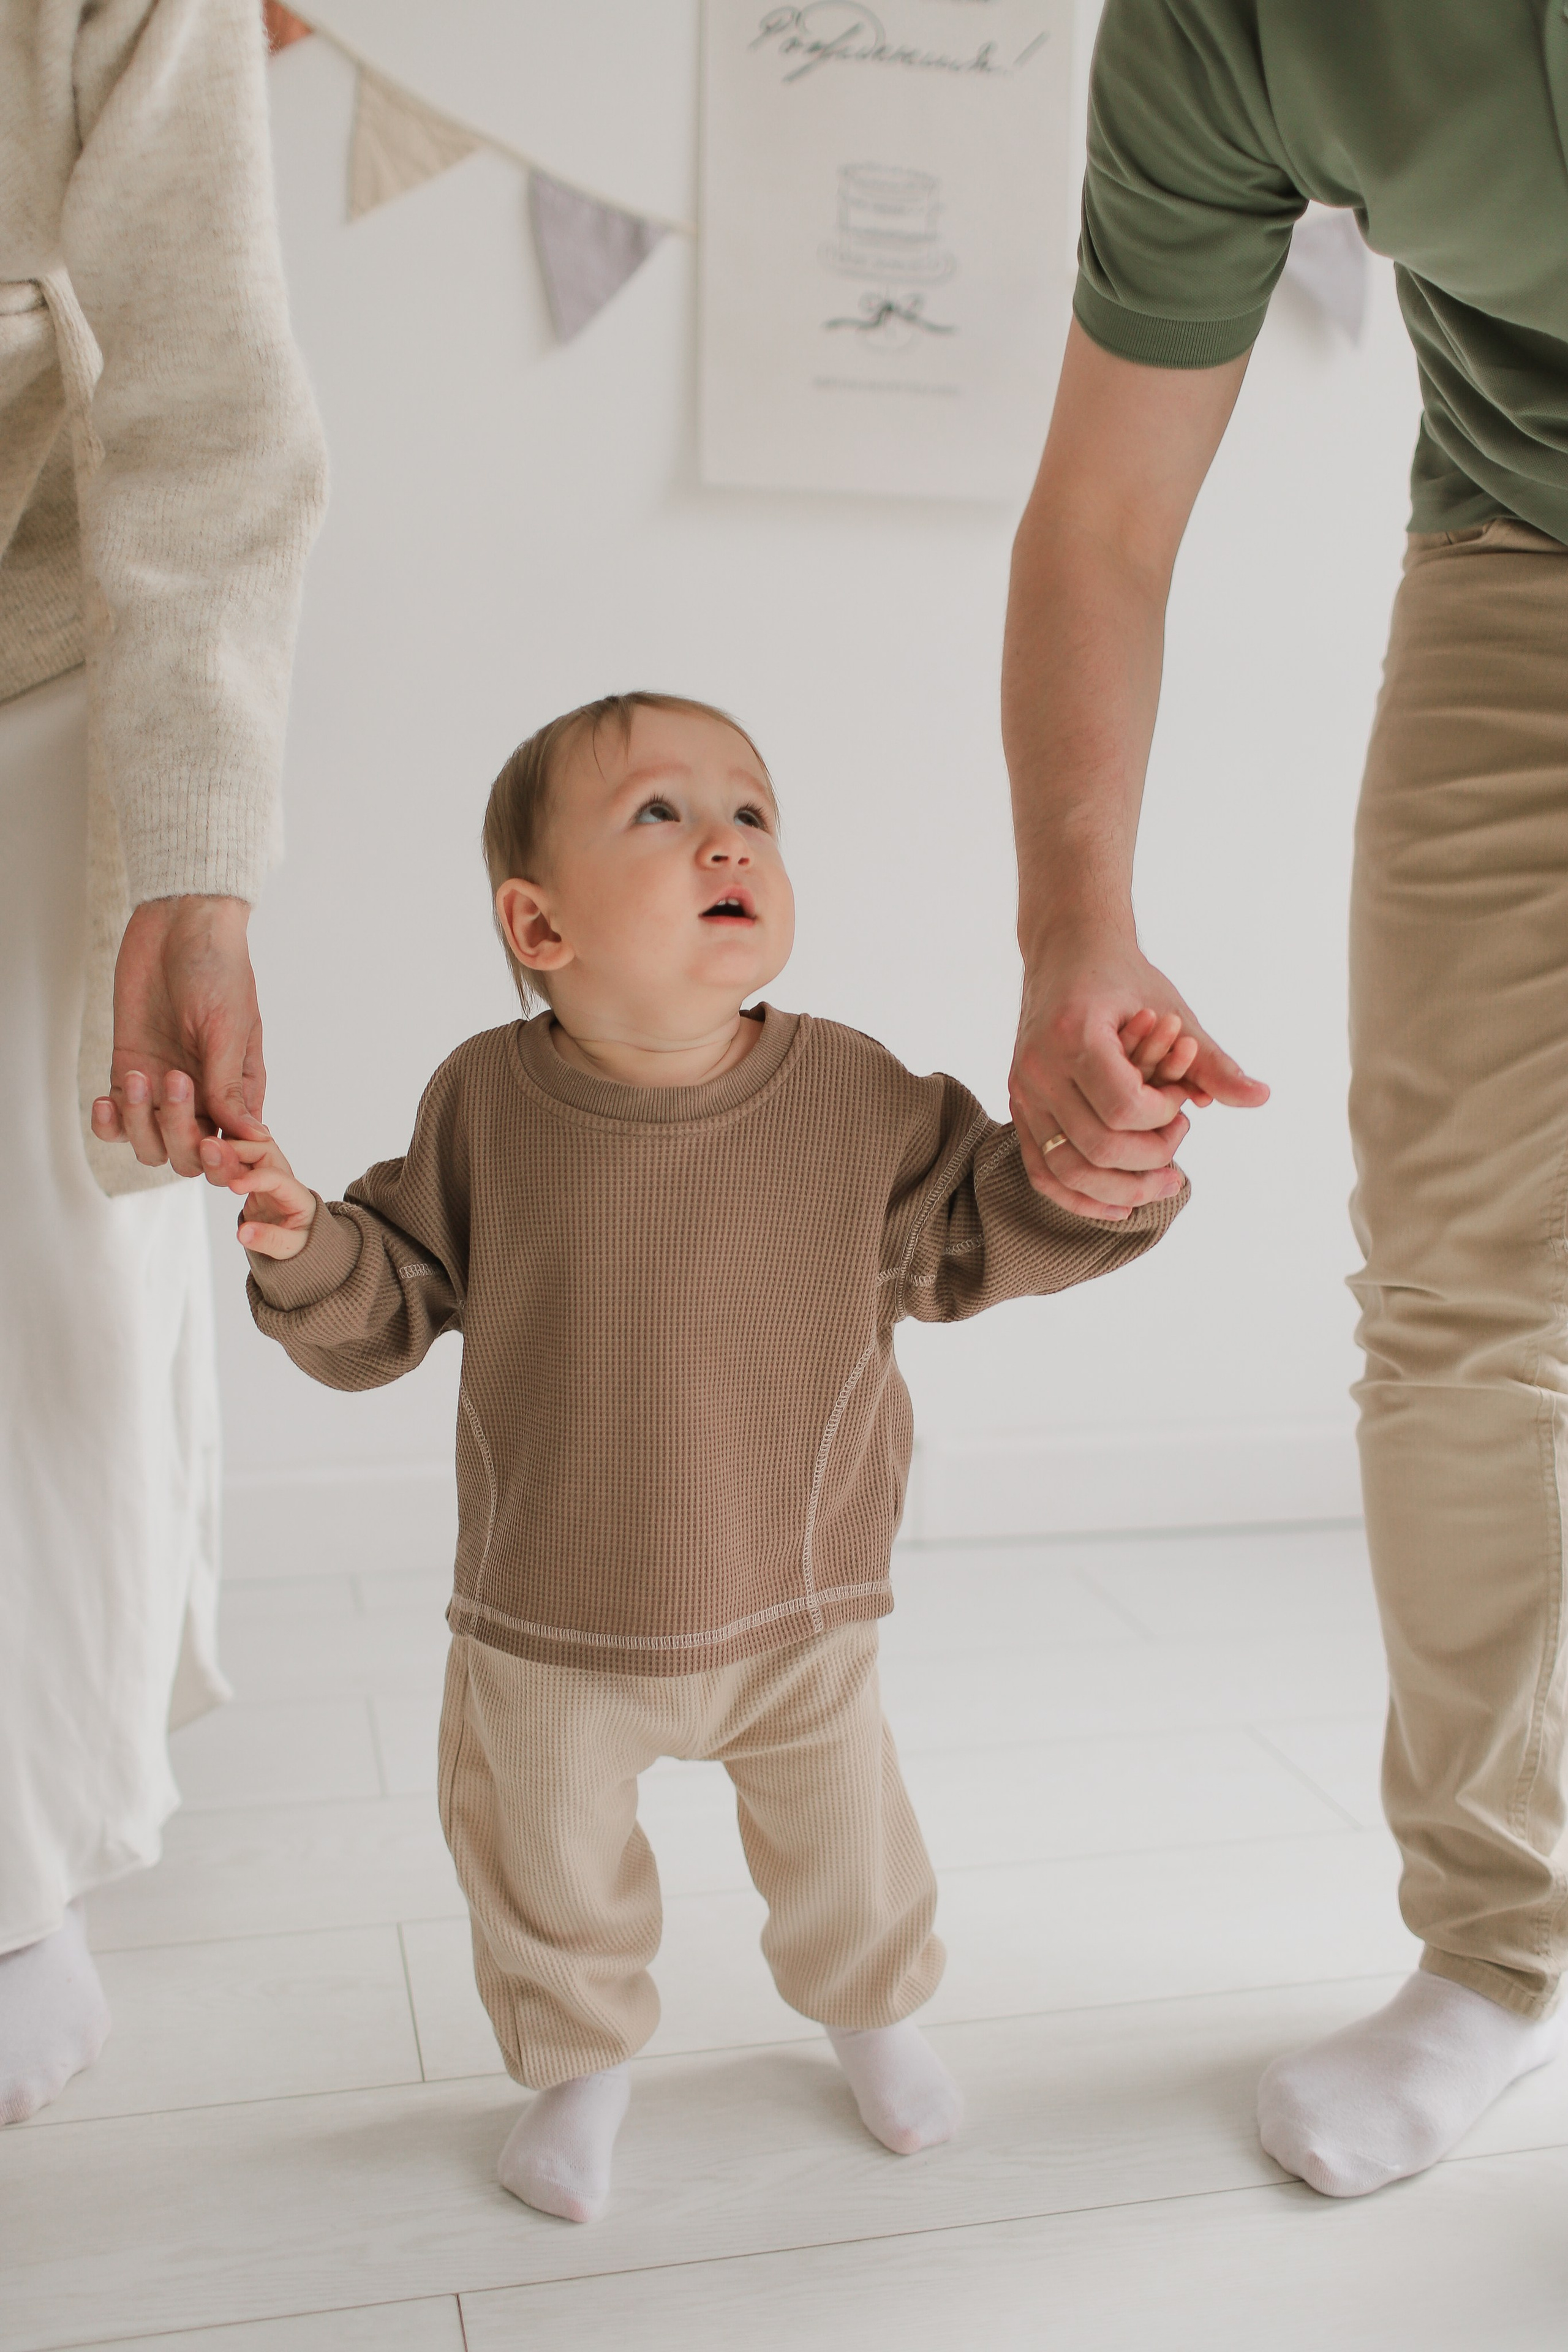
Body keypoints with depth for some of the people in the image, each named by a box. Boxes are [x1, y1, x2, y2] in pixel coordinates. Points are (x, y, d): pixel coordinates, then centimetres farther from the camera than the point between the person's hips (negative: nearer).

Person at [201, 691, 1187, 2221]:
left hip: (799, 1612, 1)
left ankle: (870, 2011, 54)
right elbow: (388, 1309, -5)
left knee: (841, 1836, 20)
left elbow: (984, 1234, -4)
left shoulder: (855, 1096, -13)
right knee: (548, 1857, 17)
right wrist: (306, 1246, -25)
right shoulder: (484, 1100, -12)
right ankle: (582, 2062, 49)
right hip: (547, 1624, 0)